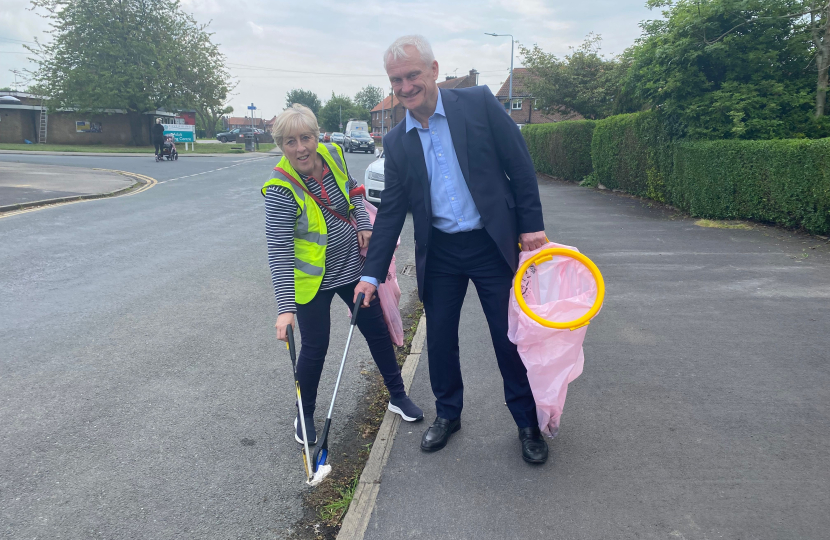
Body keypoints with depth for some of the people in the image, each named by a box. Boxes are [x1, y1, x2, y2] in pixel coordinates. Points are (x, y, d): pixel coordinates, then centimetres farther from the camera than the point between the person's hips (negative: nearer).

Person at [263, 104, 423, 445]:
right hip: (312, 280, -6)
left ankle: (397, 396, 35)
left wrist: (364, 225, -1)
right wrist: (285, 308, -33)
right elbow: (279, 252, -27)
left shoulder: (333, 156, -8)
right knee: (315, 348, 4)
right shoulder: (281, 190, -24)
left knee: (378, 331, 15)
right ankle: (305, 415, 29)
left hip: (352, 268, 6)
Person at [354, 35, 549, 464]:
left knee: (511, 337, 5)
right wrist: (372, 274, 3)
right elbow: (391, 212, 6)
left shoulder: (478, 103, -5)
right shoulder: (397, 141, 4)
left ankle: (527, 423, 25)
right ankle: (447, 415, 34)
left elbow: (520, 165, -4)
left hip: (493, 243, -3)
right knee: (439, 337, 11)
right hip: (438, 252, 3)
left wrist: (532, 225, -9)